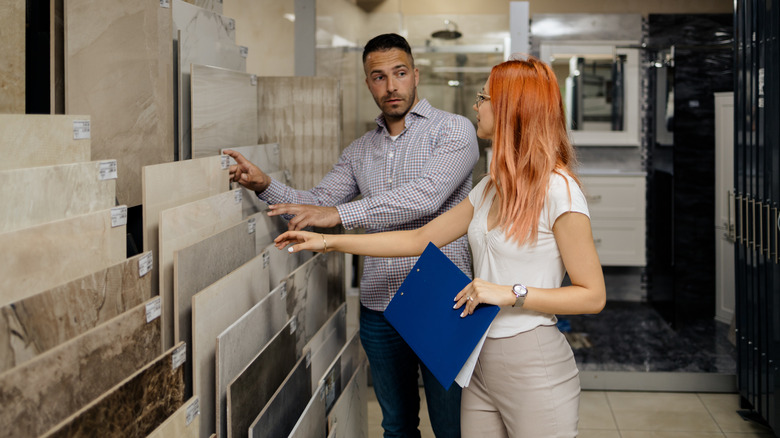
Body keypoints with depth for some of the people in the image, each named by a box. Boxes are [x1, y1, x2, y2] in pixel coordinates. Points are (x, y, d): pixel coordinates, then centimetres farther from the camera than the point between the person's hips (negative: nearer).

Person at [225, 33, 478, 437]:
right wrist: (266, 186, -6)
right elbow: (315, 204, 13)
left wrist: (340, 214, -27)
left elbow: (425, 195, -22)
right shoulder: (359, 151, 13)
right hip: (379, 308, 5)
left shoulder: (453, 130, -6)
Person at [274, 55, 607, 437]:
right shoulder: (492, 188, 11)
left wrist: (511, 293, -21)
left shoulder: (557, 190, -14)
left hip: (535, 368, -7)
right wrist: (329, 242, 14)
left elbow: (592, 295, -15)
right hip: (481, 362, 7)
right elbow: (420, 239, 14)